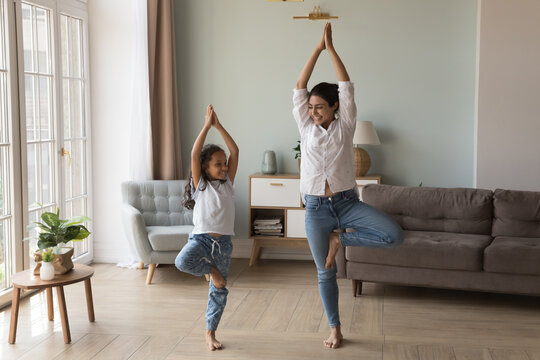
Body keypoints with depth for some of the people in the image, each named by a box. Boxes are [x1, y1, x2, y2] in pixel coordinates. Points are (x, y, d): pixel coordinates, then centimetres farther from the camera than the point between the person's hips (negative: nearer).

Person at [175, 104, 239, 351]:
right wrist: (207, 125, -12)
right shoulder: (200, 185, 0)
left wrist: (218, 126, -2)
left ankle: (210, 332, 25)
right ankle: (211, 270, -6)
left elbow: (235, 151, 1)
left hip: (223, 242, 3)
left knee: (218, 291, 7)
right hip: (201, 238, -3)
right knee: (183, 261, -35)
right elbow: (194, 154, -13)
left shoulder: (227, 183, 9)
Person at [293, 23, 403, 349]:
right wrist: (318, 49, -5)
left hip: (347, 202, -1)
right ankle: (335, 328, 25)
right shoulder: (306, 128, 5)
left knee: (394, 235, -22)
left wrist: (332, 48, -5)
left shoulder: (345, 126, 1)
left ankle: (340, 239, 0)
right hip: (316, 208, 1)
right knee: (325, 273, 7)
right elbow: (299, 88, -2)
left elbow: (347, 87, -5)